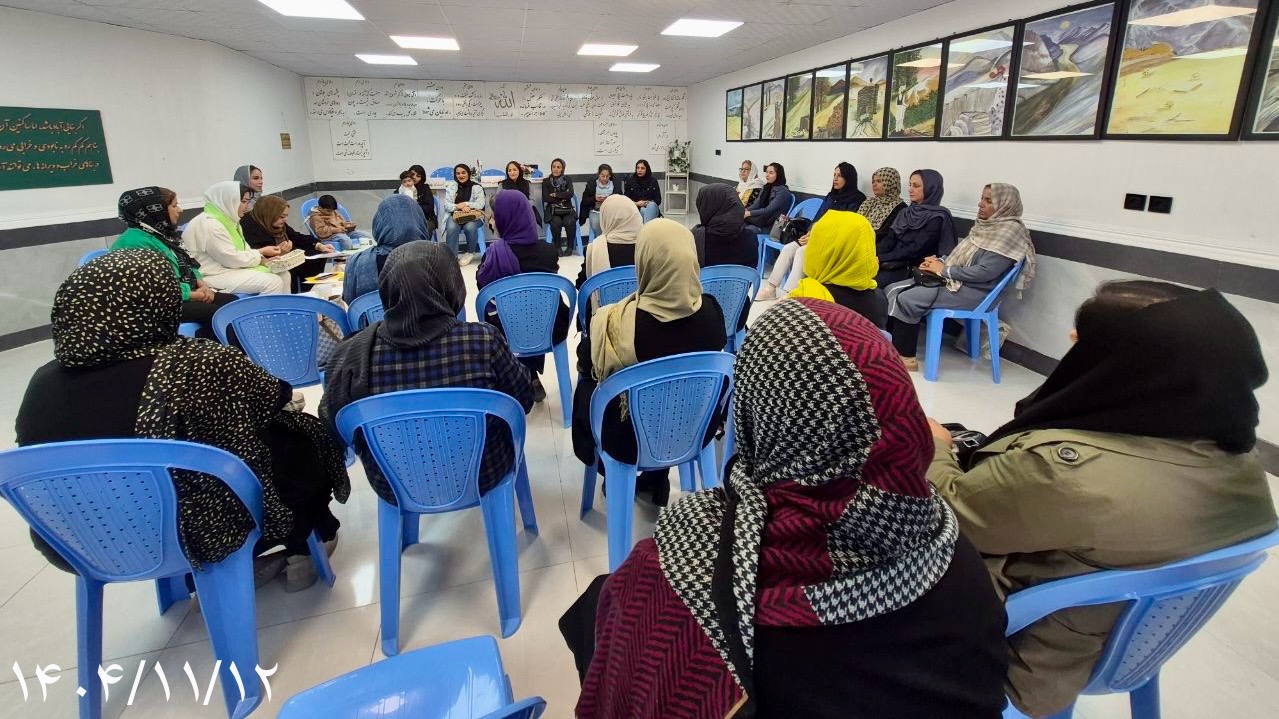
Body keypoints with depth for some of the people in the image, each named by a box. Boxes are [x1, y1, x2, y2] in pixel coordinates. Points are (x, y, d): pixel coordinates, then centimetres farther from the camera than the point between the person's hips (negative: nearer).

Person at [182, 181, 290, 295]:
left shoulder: (228, 219, 12)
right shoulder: (209, 225, -18)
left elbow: (243, 250, 13)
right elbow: (232, 259, -20)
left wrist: (263, 259, -5)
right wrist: (261, 252, -10)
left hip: (229, 268, 10)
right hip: (214, 275, -10)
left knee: (283, 274, 2)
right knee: (272, 283, -23)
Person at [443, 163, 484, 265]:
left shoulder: (476, 187, 4)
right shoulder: (450, 187, 9)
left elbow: (480, 204, -4)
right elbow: (447, 205, 2)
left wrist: (465, 204, -15)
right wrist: (459, 207, -16)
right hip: (455, 215, 1)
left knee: (470, 227, -35)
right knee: (451, 228, -33)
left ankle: (470, 253, -8)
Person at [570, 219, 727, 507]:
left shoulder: (618, 321, -29)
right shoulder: (711, 311, -17)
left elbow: (587, 363, -8)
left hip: (633, 439, -3)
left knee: (585, 389, 26)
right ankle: (657, 478, 41)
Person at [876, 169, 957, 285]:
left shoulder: (937, 218, -8)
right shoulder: (906, 212, 14)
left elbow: (915, 250, -16)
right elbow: (889, 240, 6)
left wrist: (881, 258, -18)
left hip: (913, 268, -6)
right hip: (894, 262, 6)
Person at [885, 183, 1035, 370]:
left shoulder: (1009, 232, -13)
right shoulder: (987, 226, 15)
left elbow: (984, 272, -22)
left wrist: (944, 269, -15)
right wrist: (939, 262, 1)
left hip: (975, 292, -9)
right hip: (954, 281, 10)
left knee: (907, 299, -24)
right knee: (893, 291, -4)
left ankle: (905, 357, -12)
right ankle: (893, 346, -4)